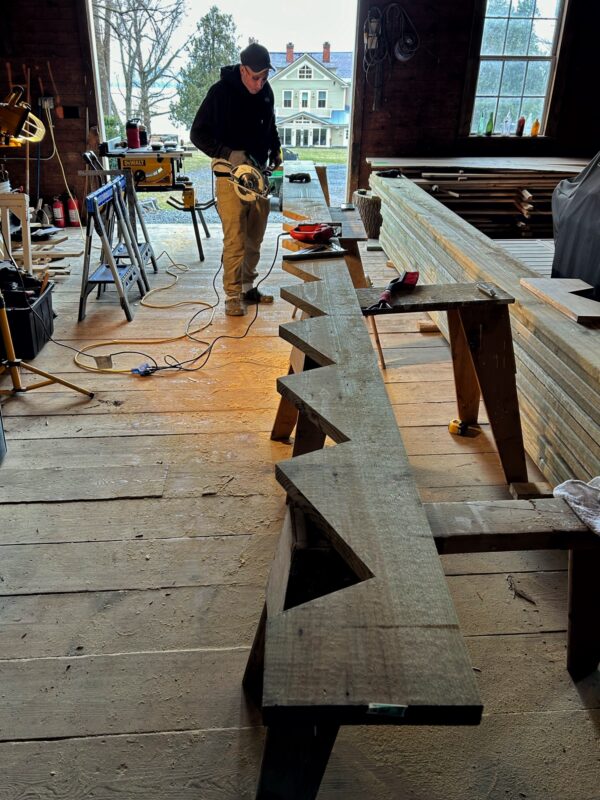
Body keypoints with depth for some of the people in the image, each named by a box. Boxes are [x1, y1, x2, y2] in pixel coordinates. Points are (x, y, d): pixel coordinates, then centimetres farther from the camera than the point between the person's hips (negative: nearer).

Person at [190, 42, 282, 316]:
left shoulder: (266, 91, 5)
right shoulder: (221, 92, -14)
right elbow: (198, 134, -14)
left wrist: (275, 149, 7)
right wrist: (229, 154, -25)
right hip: (230, 176, -6)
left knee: (255, 238, 11)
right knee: (235, 240, -7)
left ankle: (248, 287, 23)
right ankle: (233, 295, 3)